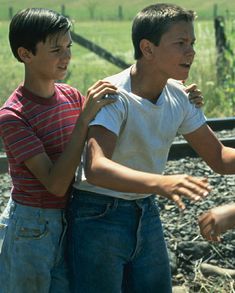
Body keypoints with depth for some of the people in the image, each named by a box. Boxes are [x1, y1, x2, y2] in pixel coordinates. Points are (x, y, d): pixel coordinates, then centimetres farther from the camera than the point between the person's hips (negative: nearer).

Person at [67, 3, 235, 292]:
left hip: (146, 215, 7)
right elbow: (95, 168, -38)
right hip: (98, 217, -7)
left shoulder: (179, 97, -2)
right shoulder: (114, 96, -23)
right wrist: (162, 183, -53)